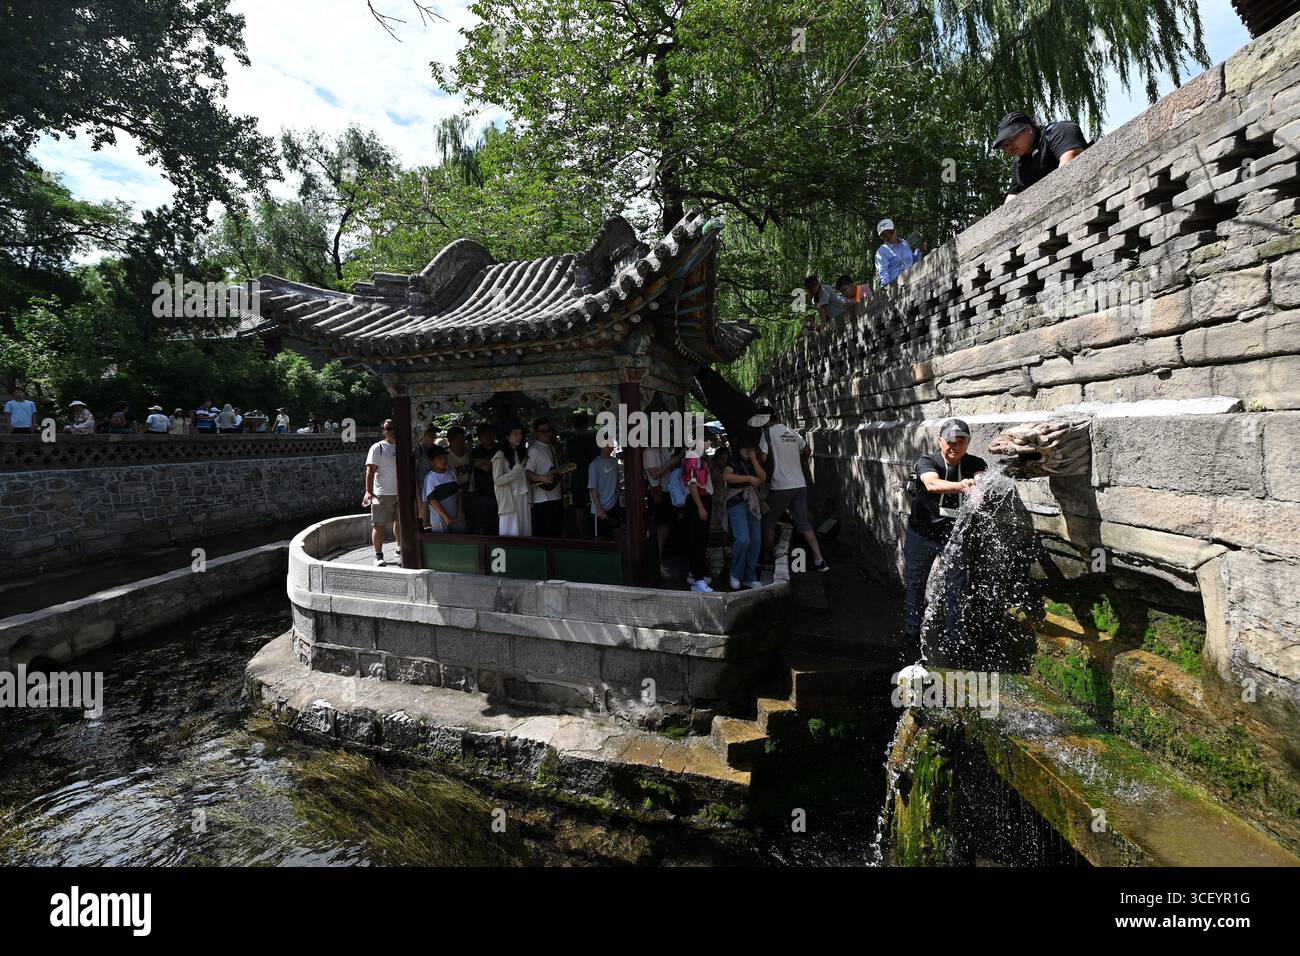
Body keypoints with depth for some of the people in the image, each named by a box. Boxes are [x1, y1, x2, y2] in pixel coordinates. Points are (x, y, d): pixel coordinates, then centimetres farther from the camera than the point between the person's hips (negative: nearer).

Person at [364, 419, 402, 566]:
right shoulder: (377, 448, -4)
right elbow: (370, 471, -10)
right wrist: (368, 491, -19)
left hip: (401, 492, 4)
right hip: (382, 493, -4)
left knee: (400, 522, 14)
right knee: (379, 525, -1)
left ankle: (400, 549, 29)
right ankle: (378, 555, 7)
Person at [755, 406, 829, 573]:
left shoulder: (768, 432, -7)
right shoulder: (793, 433, 13)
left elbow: (762, 458, -13)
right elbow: (808, 452, 22)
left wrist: (755, 459, 8)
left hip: (780, 487, -6)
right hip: (800, 485, 6)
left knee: (769, 522, 11)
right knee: (804, 523, 8)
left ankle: (767, 558, 19)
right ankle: (819, 561, 3)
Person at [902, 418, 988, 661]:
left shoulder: (974, 464, -8)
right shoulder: (927, 461, -16)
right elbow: (932, 484, -37)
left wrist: (978, 483, -56)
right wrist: (960, 486, -57)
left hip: (955, 534, 2)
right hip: (922, 534, -1)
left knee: (956, 588, 6)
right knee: (915, 584, 6)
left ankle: (956, 641, 21)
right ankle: (911, 639, 20)